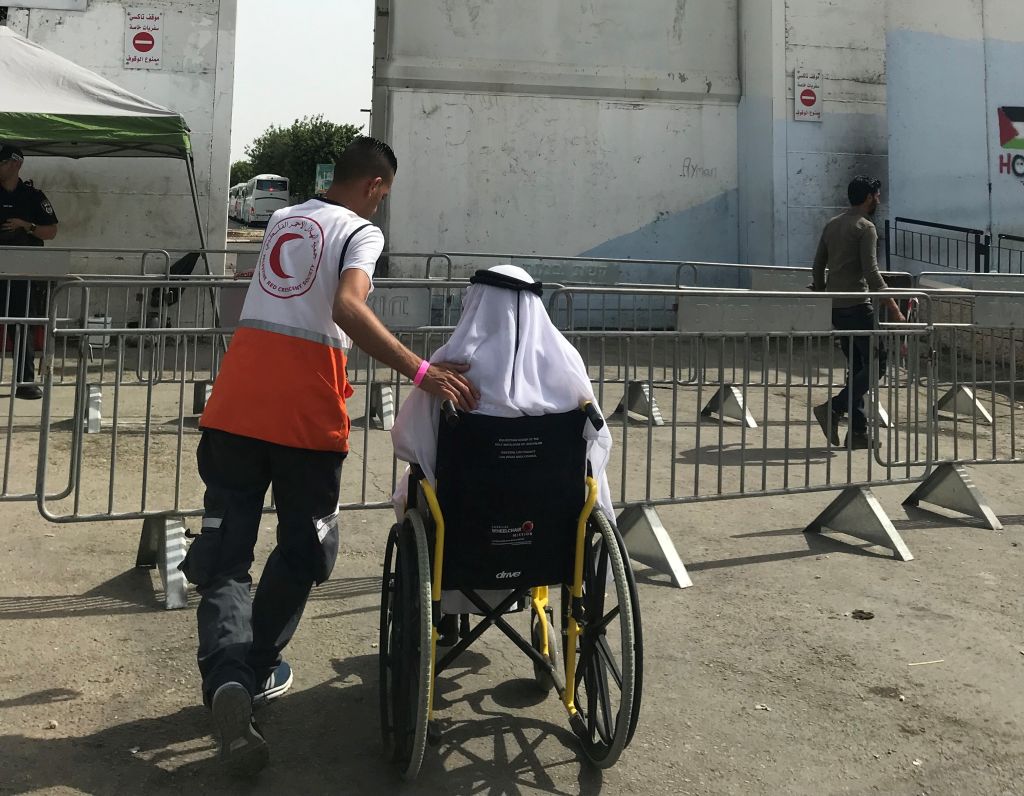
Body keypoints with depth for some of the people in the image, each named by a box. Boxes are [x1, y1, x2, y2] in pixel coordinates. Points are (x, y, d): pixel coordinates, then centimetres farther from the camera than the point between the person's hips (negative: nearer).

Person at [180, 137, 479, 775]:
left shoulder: (283, 219, 21)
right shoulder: (361, 230, 0)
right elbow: (347, 307, -20)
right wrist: (421, 370, -24)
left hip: (238, 397, 5)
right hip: (306, 409, -5)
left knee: (225, 549, 5)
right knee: (302, 546, 14)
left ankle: (226, 679, -13)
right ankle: (256, 672, 22)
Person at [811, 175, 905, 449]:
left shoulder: (832, 225, 14)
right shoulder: (865, 227, -10)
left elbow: (818, 266, 18)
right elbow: (871, 272, -18)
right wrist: (893, 308, -18)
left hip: (835, 306, 9)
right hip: (856, 305, -9)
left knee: (856, 366, 12)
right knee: (877, 361, -2)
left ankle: (858, 432, 11)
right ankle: (834, 408, -12)